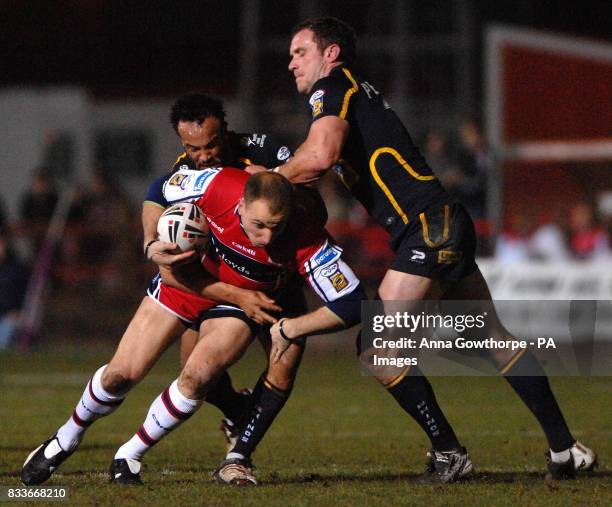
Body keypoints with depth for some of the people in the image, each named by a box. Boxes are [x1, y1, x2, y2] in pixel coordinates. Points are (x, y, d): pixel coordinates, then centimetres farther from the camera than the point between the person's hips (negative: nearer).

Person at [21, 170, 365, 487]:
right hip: (185, 279, 1)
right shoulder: (217, 186, -33)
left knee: (197, 376, -25)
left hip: (238, 304, -1)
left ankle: (130, 456, -2)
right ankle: (66, 439, 27)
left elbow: (352, 305, -30)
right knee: (121, 374, -2)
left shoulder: (307, 237, -35)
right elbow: (162, 192, -9)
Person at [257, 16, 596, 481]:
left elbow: (320, 155, -22)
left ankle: (449, 453, -1)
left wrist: (272, 178, -6)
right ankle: (565, 448, 15)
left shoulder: (332, 87, -4)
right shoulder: (359, 94, 24)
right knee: (494, 339, 14)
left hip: (429, 229, -10)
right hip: (446, 224, 10)